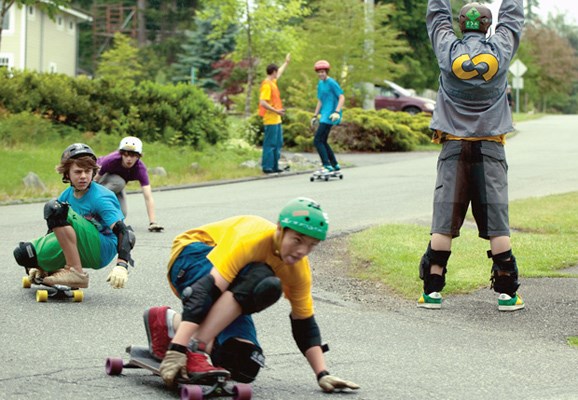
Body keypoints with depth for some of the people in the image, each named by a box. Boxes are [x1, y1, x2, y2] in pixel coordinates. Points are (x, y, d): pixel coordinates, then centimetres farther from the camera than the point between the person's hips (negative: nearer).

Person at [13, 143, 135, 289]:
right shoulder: (67, 195, 7)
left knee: (54, 208, -25)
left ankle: (76, 273, -25)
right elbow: (54, 229, 18)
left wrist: (122, 265, -40)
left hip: (101, 249, -7)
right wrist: (40, 263, 13)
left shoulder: (100, 198, -15)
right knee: (23, 253, -10)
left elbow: (123, 231, -25)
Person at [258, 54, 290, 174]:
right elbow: (263, 102, -23)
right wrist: (276, 111, -22)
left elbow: (279, 74, 36)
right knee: (270, 144, -7)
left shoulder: (272, 82, 13)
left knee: (278, 143, 12)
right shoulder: (267, 85, -15)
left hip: (276, 119, 10)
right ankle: (267, 166, -3)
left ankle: (274, 166, 17)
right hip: (271, 120, -10)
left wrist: (286, 62, 45)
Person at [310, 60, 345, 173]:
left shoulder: (331, 83, -11)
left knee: (318, 141, -13)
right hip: (324, 115, 9)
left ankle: (327, 166, -13)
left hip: (330, 116, -9)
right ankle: (335, 165, 23)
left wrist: (337, 112, -27)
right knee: (323, 142, 15)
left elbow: (342, 97, -17)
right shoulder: (320, 84, 14)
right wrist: (315, 116, 19)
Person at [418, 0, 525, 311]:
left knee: (443, 222, 2)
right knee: (496, 223, 1)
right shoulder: (500, 50, -3)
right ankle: (507, 292, 3)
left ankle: (432, 290, 3)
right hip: (490, 149, -1)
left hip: (454, 148, 1)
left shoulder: (448, 50, -3)